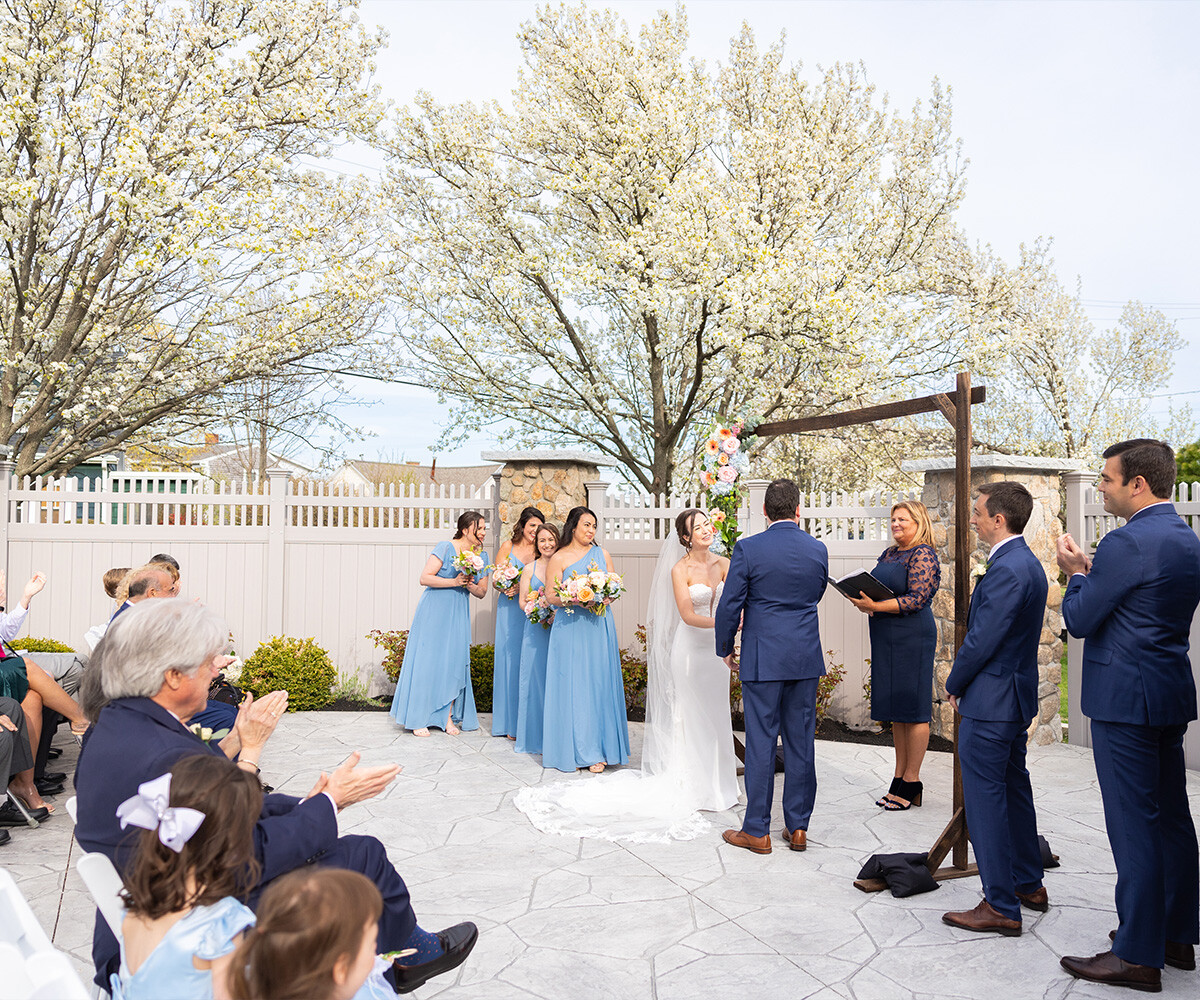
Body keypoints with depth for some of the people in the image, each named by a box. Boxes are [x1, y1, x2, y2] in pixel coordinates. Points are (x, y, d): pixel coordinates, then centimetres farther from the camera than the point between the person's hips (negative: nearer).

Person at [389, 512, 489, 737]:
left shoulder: (480, 556, 7)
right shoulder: (446, 547, -10)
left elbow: (482, 592, 10)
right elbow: (425, 578, -14)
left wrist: (471, 586, -11)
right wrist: (454, 582, -21)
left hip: (458, 615, 5)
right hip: (434, 611, -5)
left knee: (454, 662, 1)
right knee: (427, 661, -2)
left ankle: (448, 718, 8)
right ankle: (418, 718, 6)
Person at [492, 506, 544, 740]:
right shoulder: (508, 546, 6)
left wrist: (521, 587, -17)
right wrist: (506, 588, -14)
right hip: (510, 609, 0)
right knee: (510, 659, 1)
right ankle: (510, 723, 10)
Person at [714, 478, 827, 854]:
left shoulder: (748, 549, -10)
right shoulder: (818, 549, 2)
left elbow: (729, 606, -8)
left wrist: (725, 649, 6)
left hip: (762, 658, -3)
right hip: (806, 657, 4)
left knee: (760, 742, 2)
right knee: (801, 741, 10)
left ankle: (757, 830, 10)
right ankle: (798, 826, 19)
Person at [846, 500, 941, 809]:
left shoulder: (923, 555, -10)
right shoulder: (889, 553, 16)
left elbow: (916, 599, -18)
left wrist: (876, 606, -24)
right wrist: (864, 602, -1)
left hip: (912, 638, -9)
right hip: (887, 639, 9)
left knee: (913, 707, -2)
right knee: (896, 709, 12)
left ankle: (912, 782, 6)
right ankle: (899, 777, 19)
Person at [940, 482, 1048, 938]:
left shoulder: (1005, 570, -22)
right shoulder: (1029, 564, 11)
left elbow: (981, 640, -22)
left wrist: (954, 685, -6)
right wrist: (965, 682, 14)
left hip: (989, 703, -11)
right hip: (1016, 696, 11)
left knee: (985, 799, -2)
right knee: (1014, 789, 21)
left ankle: (1001, 907, 7)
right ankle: (1029, 885, 34)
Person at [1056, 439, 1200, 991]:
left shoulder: (1127, 542, -18)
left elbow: (1079, 620, -13)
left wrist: (1076, 573, 3)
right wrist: (1092, 571, 12)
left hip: (1125, 699, -10)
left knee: (1133, 822, -2)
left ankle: (1137, 955, 6)